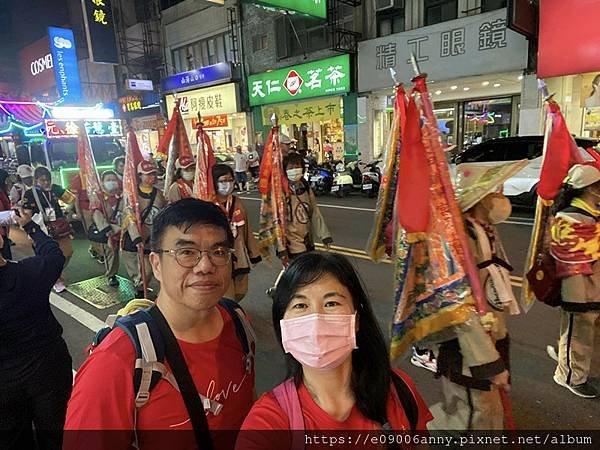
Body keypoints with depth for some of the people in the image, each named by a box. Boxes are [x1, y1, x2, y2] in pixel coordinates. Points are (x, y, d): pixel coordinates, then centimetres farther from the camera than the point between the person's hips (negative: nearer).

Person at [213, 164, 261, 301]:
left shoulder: (237, 203, 5)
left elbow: (247, 230, 11)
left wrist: (254, 255, 15)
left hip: (240, 259, 6)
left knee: (240, 293, 16)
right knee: (226, 300, 1)